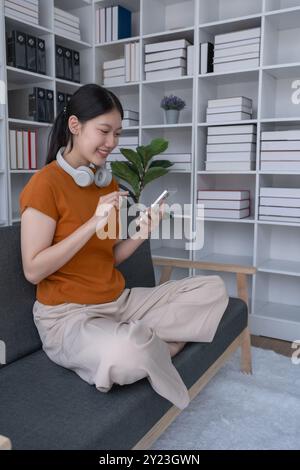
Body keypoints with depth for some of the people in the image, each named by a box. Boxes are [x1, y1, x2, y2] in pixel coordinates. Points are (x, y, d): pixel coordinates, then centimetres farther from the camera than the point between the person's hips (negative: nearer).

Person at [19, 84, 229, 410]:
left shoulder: (108, 182, 8)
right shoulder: (45, 184, -13)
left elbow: (109, 258, 11)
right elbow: (33, 271, -17)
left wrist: (141, 234, -7)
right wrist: (93, 224, -23)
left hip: (120, 301, 7)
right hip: (67, 313, -7)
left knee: (213, 289, 2)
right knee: (128, 354, -39)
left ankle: (148, 348, -10)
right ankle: (151, 345, -3)